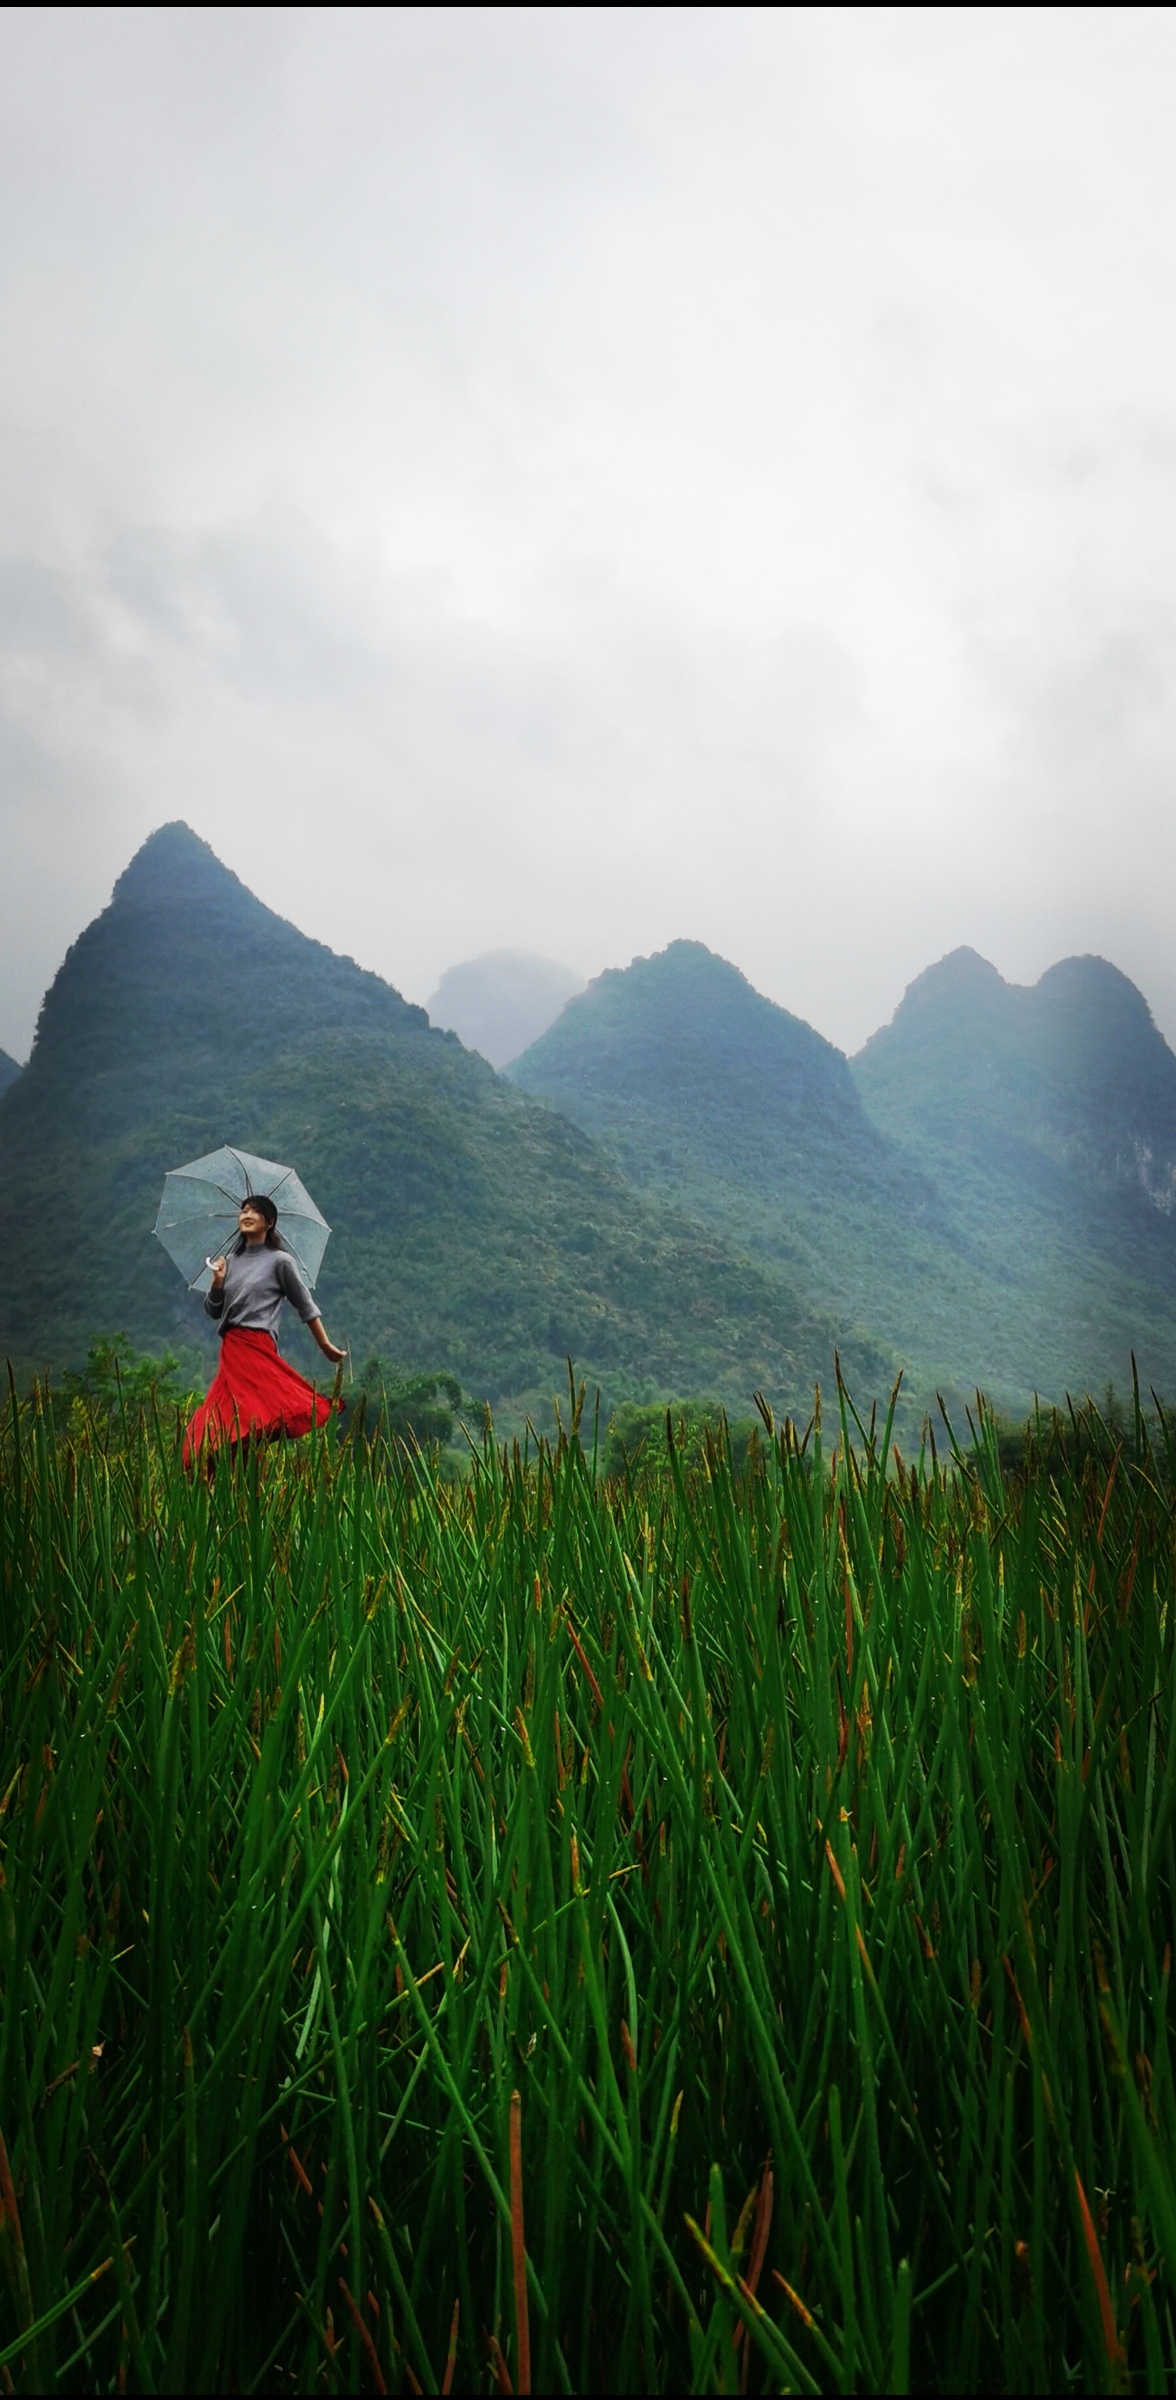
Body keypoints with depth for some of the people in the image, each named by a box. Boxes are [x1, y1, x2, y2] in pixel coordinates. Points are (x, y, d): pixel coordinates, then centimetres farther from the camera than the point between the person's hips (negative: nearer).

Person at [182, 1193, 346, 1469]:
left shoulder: (280, 1260, 0)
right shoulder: (231, 1260, 16)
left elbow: (305, 1305, 5)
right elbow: (212, 1311, 17)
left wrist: (326, 1346, 6)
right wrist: (217, 1282, -1)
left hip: (257, 1349, -6)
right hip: (230, 1350, 6)